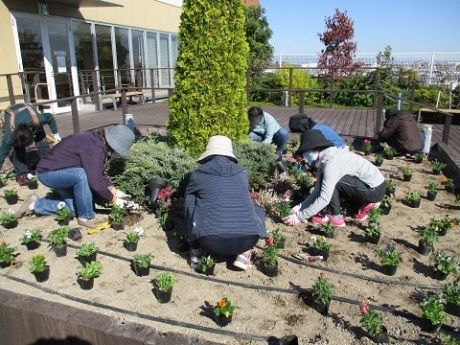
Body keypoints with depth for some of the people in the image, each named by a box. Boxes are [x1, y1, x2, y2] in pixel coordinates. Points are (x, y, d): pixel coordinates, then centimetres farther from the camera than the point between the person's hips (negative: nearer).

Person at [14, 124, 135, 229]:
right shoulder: (93, 147, -31)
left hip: (57, 171, 10)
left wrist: (115, 191, 1)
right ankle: (86, 217, -16)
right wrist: (113, 199, -19)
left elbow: (98, 174, 7)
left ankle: (35, 205, 21)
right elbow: (95, 182, -33)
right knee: (81, 176, -34)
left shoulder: (97, 141, -2)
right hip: (47, 172, -10)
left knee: (73, 207, 7)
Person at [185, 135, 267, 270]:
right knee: (257, 211, 30)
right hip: (246, 241, 2)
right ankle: (244, 255, 17)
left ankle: (197, 254, 17)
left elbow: (188, 198, 28)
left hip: (211, 242, -1)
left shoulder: (199, 173, 10)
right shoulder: (242, 172, 17)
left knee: (192, 203, 23)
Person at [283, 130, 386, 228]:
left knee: (333, 183, -21)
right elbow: (318, 190, 3)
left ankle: (334, 217, -4)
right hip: (366, 183, 9)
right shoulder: (324, 159, 1)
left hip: (375, 189, -9)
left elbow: (324, 199, -30)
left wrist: (300, 216, -24)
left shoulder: (331, 162, -27)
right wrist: (301, 207, -6)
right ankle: (363, 204, 14)